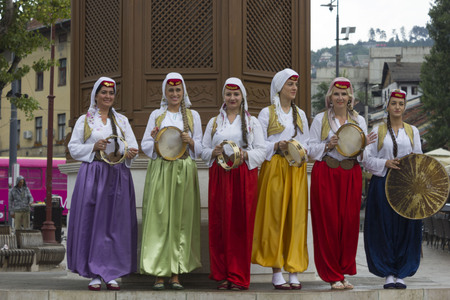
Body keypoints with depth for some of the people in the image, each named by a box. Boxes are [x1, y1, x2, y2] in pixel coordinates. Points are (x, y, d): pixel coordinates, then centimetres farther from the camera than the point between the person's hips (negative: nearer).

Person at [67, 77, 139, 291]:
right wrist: (94, 147, -11)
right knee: (93, 222, -7)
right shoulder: (84, 120, 9)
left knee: (116, 223, -2)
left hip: (118, 176, 2)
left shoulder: (122, 120, 16)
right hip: (92, 175, -2)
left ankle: (113, 274, 2)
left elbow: (133, 147, 11)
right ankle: (94, 274, -3)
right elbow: (73, 148, 4)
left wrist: (129, 153, -12)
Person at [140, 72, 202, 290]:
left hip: (184, 172, 0)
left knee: (181, 221, -2)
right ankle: (159, 273, -5)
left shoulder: (193, 115, 13)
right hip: (160, 171, 0)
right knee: (159, 219, -7)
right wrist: (155, 140, -11)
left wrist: (190, 141, -10)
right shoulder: (156, 115, 13)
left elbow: (200, 148, 10)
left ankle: (175, 274, 2)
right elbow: (145, 145, 10)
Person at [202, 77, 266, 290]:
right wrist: (214, 153, -7)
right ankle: (222, 275, 5)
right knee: (219, 223, -2)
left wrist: (245, 155, -14)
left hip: (244, 175, -2)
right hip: (219, 175, 2)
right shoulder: (214, 122, 16)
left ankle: (239, 277, 0)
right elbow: (203, 150, 14)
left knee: (241, 223, -5)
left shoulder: (252, 122, 10)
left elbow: (261, 151, 4)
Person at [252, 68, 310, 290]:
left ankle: (294, 271, 3)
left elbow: (307, 142, 17)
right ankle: (276, 272, -1)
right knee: (275, 216, -5)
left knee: (296, 217, 0)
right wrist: (277, 146, -17)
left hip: (297, 170, 4)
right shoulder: (267, 113, 3)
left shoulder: (300, 114, 16)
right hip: (274, 169, -4)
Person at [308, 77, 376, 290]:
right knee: (328, 223, -4)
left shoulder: (359, 120, 13)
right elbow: (311, 150, 2)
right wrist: (328, 145, -14)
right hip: (326, 174, -2)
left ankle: (343, 273, 12)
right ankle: (333, 276, 3)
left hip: (351, 175, 2)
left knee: (350, 222, 0)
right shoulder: (321, 119, 6)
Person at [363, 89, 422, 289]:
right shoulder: (378, 131, 8)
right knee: (384, 227, -4)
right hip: (382, 183, -1)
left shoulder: (412, 131, 13)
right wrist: (385, 163, -13)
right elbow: (367, 159, 3)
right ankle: (388, 273, 3)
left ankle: (401, 274, 5)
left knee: (406, 227, -2)